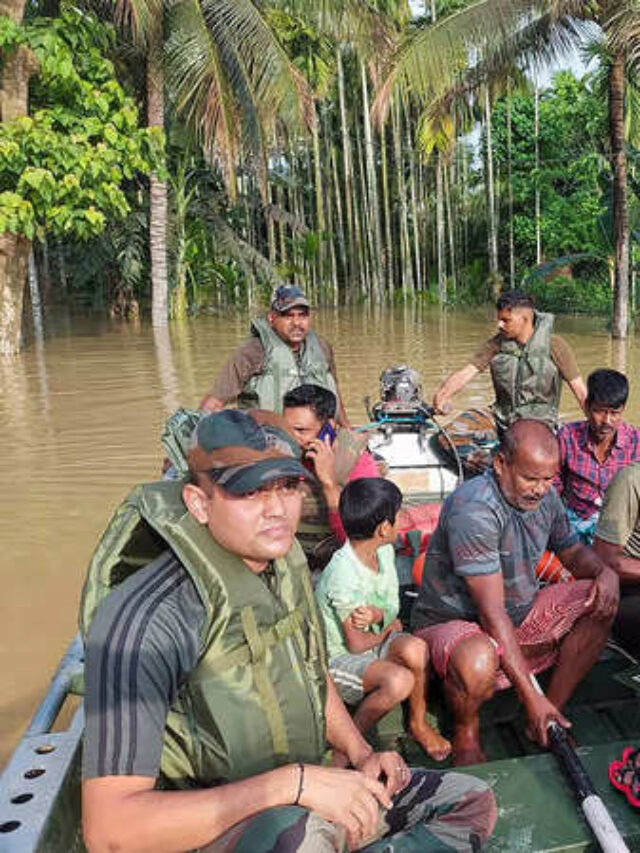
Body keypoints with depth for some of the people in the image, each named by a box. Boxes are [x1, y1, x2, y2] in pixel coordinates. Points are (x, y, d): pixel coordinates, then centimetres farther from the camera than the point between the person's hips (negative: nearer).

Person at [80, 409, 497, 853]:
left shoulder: (286, 567, -2)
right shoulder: (148, 616, -27)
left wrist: (361, 754, 2)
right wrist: (291, 782, -33)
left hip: (304, 803, 7)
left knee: (473, 802, 8)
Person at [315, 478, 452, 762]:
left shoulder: (384, 550, -6)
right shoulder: (344, 576, -30)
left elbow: (393, 609, -1)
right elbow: (356, 644, -19)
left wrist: (377, 615, -25)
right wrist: (388, 627, -2)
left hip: (375, 638, 7)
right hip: (337, 657, -6)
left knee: (415, 649, -23)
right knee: (400, 680, -30)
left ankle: (418, 724, 4)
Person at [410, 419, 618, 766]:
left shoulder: (545, 498, -4)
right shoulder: (474, 509, -30)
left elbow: (573, 551, 14)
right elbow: (492, 613, -30)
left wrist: (604, 571, -11)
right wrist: (530, 696, -28)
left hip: (520, 615, 8)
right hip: (451, 622, -8)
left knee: (601, 603, -3)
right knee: (478, 661, -41)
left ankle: (552, 717, 5)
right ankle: (465, 731, -4)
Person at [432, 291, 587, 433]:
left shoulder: (554, 345, -6)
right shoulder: (497, 344, 1)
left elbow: (580, 390, -5)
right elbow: (466, 372, -7)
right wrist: (442, 395, -25)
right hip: (501, 425, 3)